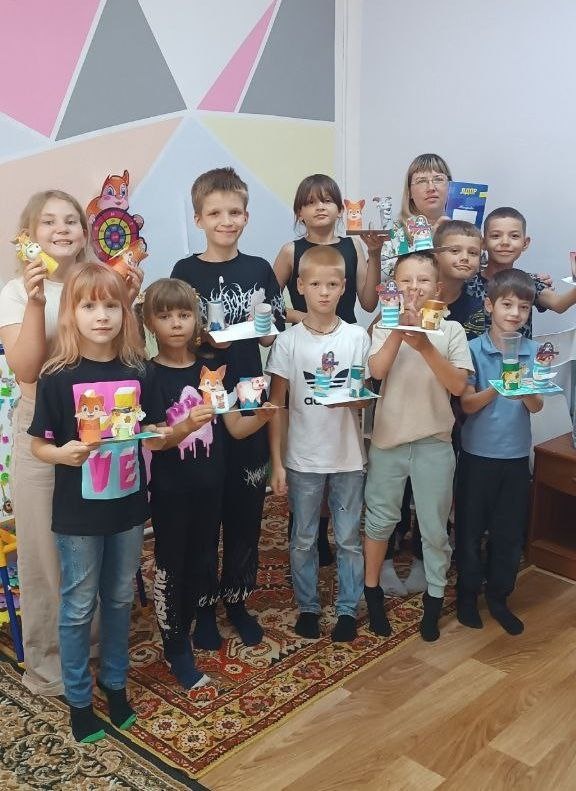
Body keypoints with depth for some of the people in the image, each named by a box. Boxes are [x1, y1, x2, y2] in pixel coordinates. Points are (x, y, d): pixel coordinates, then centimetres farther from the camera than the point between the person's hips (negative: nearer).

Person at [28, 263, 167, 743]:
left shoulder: (136, 372, -2)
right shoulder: (58, 378, -12)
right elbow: (38, 445, -7)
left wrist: (159, 435, -11)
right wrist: (64, 453, -26)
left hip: (128, 505, 4)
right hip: (78, 511, -3)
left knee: (120, 599, 18)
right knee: (79, 606, 10)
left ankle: (115, 683, 38)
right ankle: (78, 698, 29)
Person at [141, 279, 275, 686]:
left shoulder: (214, 369, 1)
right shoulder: (149, 376, -10)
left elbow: (236, 427, 0)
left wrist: (262, 417, -21)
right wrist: (184, 427, -35)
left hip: (210, 484, 4)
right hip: (169, 489, -4)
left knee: (202, 561, 15)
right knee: (171, 565, 6)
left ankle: (185, 627, 38)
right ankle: (177, 651, 20)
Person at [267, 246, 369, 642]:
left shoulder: (357, 337, -2)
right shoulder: (288, 341, -4)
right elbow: (276, 405, -2)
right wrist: (277, 462, -5)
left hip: (349, 457, 1)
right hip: (303, 458, 0)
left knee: (349, 538, 11)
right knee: (304, 539, 12)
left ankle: (348, 608, 27)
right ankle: (307, 606, 29)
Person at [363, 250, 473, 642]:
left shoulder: (451, 330, -1)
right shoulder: (386, 327, 0)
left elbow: (458, 385, -11)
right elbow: (376, 371, -16)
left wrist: (425, 346, -21)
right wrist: (400, 329, -22)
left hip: (434, 442, 0)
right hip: (389, 438, 1)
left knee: (435, 527, 10)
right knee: (380, 520, 13)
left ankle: (434, 599, 28)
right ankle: (373, 593, 31)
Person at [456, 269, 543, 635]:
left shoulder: (534, 352, 1)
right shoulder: (474, 349, -8)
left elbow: (537, 406, -5)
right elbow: (467, 405, -10)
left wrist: (526, 393, -27)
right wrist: (497, 389, -28)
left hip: (516, 456, 3)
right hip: (478, 454, -2)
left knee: (511, 532, 11)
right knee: (471, 528, 10)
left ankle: (499, 597, 29)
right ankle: (468, 594, 28)